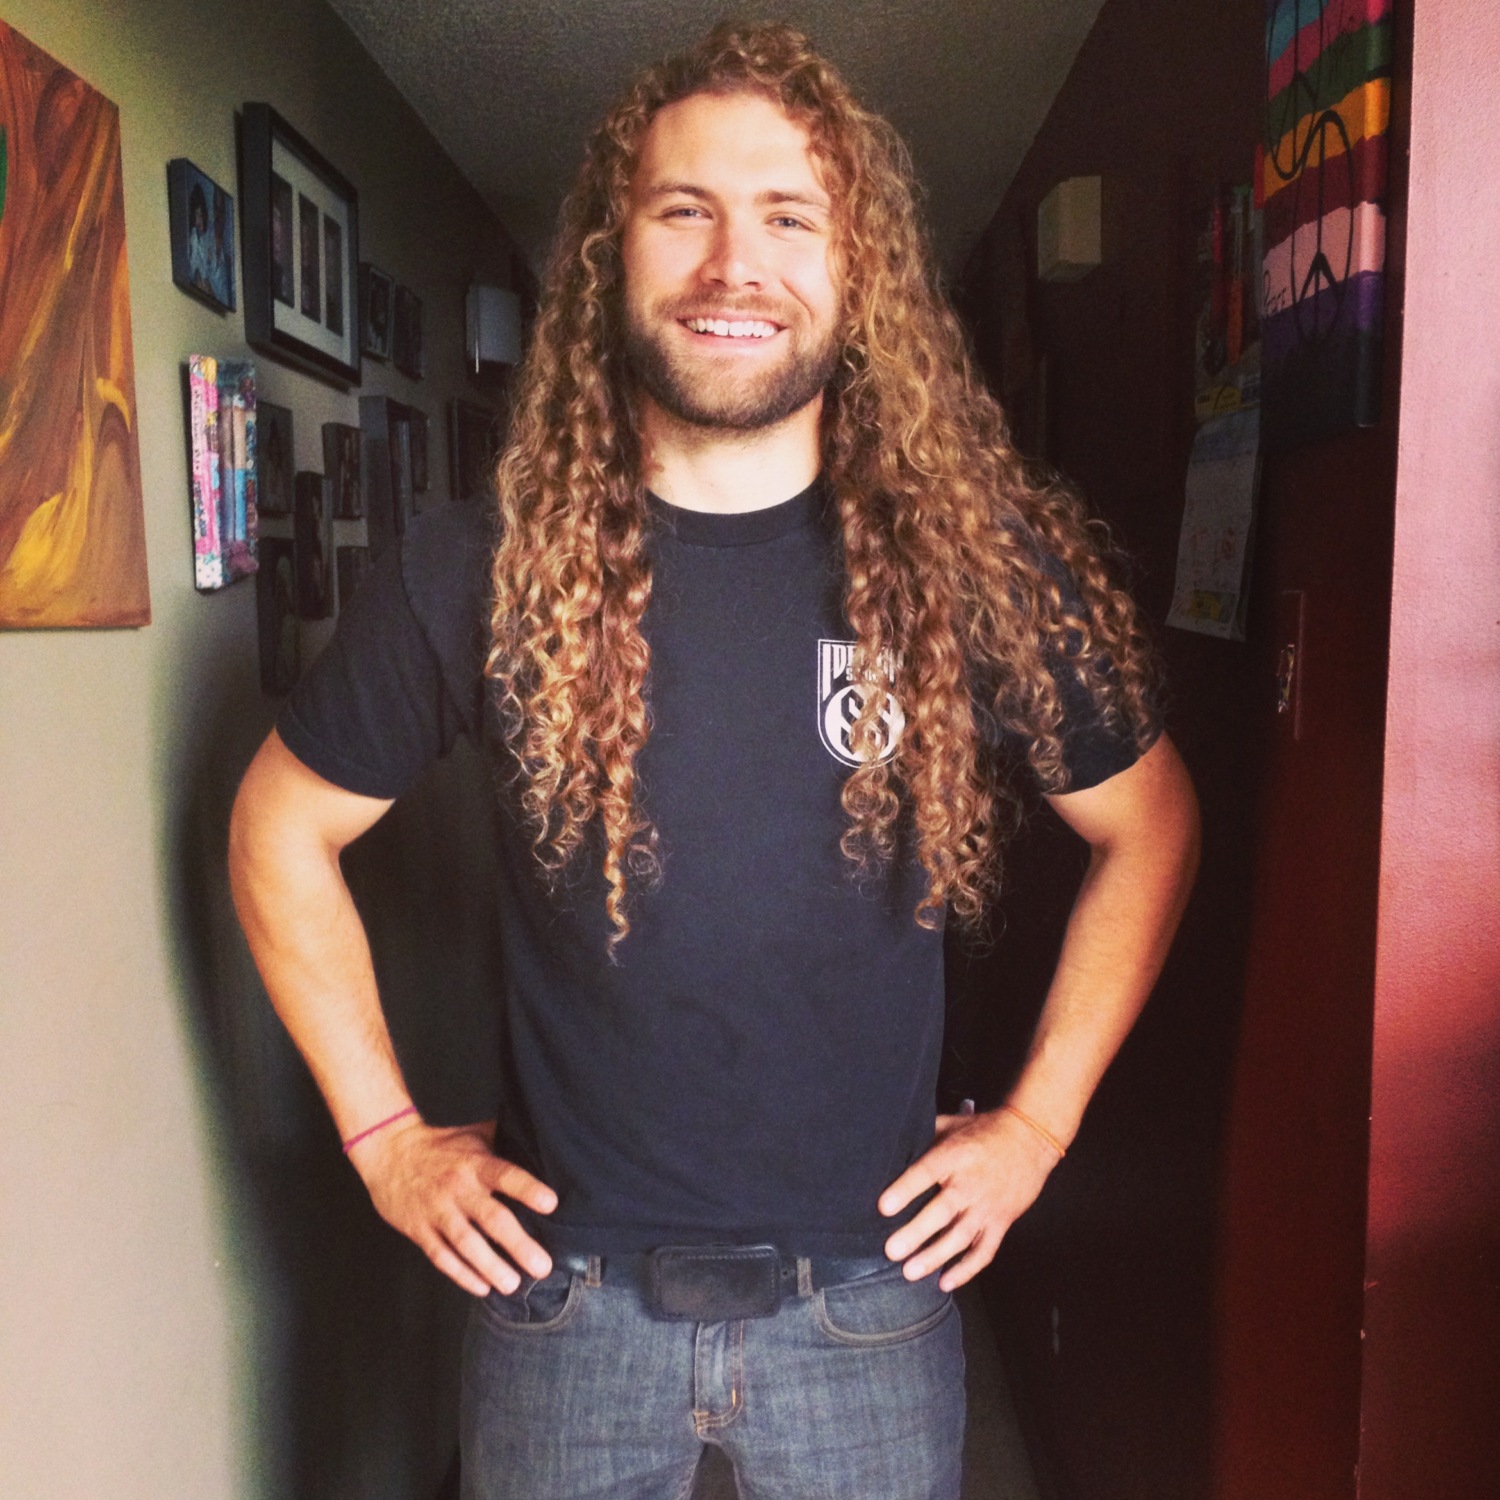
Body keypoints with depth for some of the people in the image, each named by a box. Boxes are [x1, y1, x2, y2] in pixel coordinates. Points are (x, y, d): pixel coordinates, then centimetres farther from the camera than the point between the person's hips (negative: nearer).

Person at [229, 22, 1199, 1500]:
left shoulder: (978, 563, -10)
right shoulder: (476, 570, -11)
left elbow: (1148, 827, 3)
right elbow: (282, 829, 2)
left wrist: (1038, 1119, 0)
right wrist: (383, 1134, 0)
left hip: (868, 1285, 1)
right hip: (562, 1279, 1)